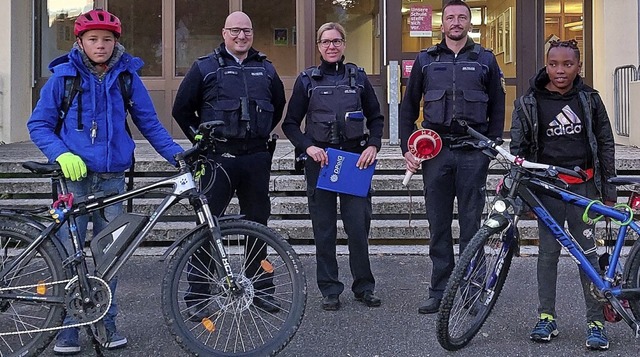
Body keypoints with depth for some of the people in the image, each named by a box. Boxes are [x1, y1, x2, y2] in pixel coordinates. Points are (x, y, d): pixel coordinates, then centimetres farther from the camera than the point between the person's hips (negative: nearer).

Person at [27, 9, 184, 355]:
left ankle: (106, 322, 19)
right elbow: (38, 125, 2)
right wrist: (62, 154, -16)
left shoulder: (127, 76, 4)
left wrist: (178, 155, -2)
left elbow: (149, 122, 9)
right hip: (73, 177, -2)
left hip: (112, 180, 2)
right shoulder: (63, 76, -1)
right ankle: (68, 327, 11)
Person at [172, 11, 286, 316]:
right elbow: (182, 108, 7)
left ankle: (260, 288, 21)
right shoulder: (205, 67, 3)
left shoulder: (265, 69, 13)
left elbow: (279, 105, 27)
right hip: (218, 156, -3)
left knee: (257, 222, 10)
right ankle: (196, 295, 2)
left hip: (256, 157, 4)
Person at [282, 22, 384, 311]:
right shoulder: (307, 80, 5)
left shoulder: (358, 77, 8)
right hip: (320, 160, 0)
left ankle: (364, 288, 12)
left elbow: (376, 118, 14)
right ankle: (330, 290, 13)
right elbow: (290, 124, 7)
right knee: (324, 230, 3)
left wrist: (373, 146, -3)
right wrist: (308, 147, -10)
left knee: (359, 226, -3)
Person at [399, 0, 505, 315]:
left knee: (471, 224, 2)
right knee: (438, 225, 4)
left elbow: (497, 107, 11)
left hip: (473, 152, -1)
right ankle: (439, 292, 11)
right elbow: (408, 107, 12)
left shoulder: (485, 60, 9)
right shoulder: (426, 60, 10)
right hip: (436, 150, 1)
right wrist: (407, 148, 3)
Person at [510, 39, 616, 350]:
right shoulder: (529, 103, 1)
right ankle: (546, 317, 15)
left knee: (587, 251, 0)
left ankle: (596, 322, 6)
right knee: (548, 251, 5)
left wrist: (608, 190, 7)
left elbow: (605, 144, 9)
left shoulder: (589, 99, 4)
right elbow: (517, 148, 5)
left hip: (584, 185, 0)